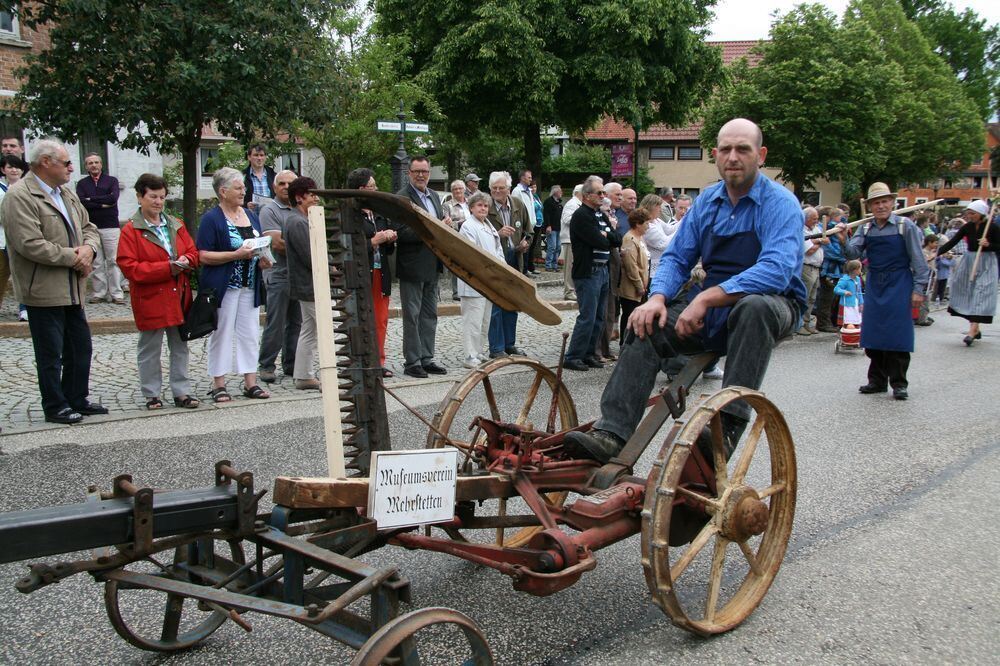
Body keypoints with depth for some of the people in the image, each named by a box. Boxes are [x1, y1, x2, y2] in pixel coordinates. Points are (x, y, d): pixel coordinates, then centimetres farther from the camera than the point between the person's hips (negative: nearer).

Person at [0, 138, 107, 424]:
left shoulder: (66, 193, 12)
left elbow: (89, 227, 17)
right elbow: (30, 244, -23)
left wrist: (88, 248, -5)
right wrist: (73, 257, -16)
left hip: (72, 289, 8)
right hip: (44, 291, -8)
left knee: (80, 347, 15)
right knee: (50, 354, 3)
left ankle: (77, 400, 28)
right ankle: (55, 407, 15)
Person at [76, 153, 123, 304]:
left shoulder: (112, 180, 9)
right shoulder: (82, 183, 11)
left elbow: (113, 198, -9)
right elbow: (81, 202, -5)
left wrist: (92, 199, -5)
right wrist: (103, 204, -8)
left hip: (111, 226, -1)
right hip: (90, 227, 1)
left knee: (113, 261, -3)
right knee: (96, 263, 2)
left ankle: (116, 294, 1)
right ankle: (98, 293, 8)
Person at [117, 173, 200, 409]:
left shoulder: (176, 225, 10)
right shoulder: (130, 230, -7)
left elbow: (193, 252, 13)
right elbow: (129, 267, -14)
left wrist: (186, 261, -12)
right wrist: (166, 268, -19)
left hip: (178, 297, 5)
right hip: (150, 300, -5)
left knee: (180, 347, 11)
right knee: (149, 350, 6)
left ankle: (182, 392, 19)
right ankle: (151, 395, 16)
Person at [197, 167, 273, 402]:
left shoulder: (251, 216, 13)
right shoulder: (211, 219, -8)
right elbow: (204, 256, -14)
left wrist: (262, 260, 0)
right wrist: (236, 255, -21)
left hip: (250, 286, 6)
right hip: (223, 287, -6)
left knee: (250, 333, 8)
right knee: (221, 334, 1)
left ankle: (250, 382, 14)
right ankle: (219, 385, 9)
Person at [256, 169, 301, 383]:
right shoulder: (269, 210, -6)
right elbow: (277, 244, -15)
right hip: (279, 275, -6)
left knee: (296, 323, 10)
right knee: (275, 324, -3)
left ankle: (291, 365, 18)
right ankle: (266, 366, 6)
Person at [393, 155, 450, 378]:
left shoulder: (434, 196, 13)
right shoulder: (401, 198, -12)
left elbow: (443, 221, 24)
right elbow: (401, 232, -21)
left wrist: (445, 224, 0)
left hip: (432, 266, 8)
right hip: (412, 267, -8)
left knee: (430, 315, 13)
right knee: (412, 316, 0)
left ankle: (427, 359, 22)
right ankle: (412, 362, 8)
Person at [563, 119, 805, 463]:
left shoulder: (781, 203, -13)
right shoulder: (707, 201, 6)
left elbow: (777, 270, -28)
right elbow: (676, 258, 7)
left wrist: (706, 298, -33)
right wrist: (657, 298, -15)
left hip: (772, 305, -5)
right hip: (713, 306, 5)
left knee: (754, 307, -39)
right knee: (647, 325, -15)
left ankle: (727, 428, -36)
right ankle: (612, 433, -23)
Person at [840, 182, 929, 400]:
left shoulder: (905, 226, -5)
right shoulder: (866, 229, 8)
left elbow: (918, 260, -4)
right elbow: (854, 254, -1)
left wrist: (918, 289, -8)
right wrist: (844, 241, -21)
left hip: (898, 284, -4)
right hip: (874, 285, 4)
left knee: (897, 335, -5)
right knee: (874, 334, 7)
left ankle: (898, 383, 4)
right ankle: (877, 381, 17)